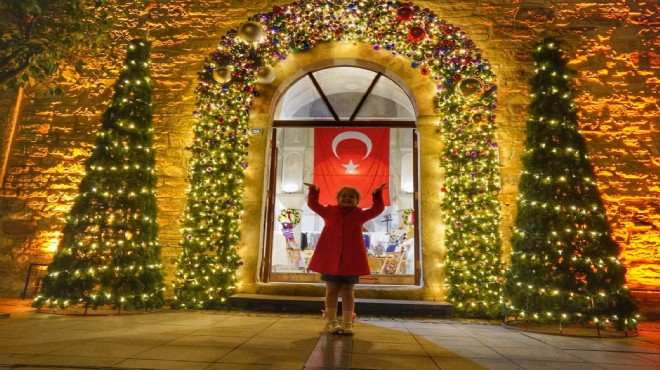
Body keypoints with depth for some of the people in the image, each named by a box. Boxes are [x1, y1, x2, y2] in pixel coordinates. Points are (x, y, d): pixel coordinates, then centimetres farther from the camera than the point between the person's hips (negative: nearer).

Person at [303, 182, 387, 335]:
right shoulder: (329, 211, 8)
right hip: (330, 259, 0)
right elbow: (312, 204, 11)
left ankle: (348, 323, 11)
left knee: (348, 292, 6)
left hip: (351, 260, 0)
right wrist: (314, 192, -6)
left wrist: (377, 195, -14)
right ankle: (332, 322, 12)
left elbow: (378, 209, 1)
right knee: (331, 291, 6)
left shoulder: (360, 214, 6)